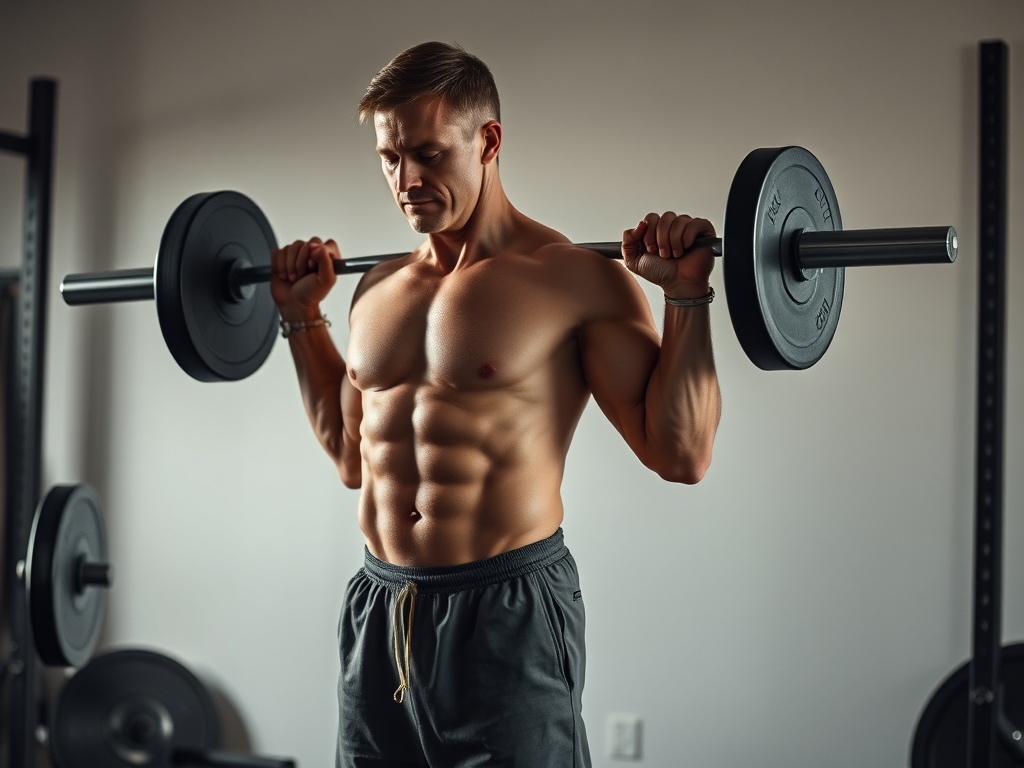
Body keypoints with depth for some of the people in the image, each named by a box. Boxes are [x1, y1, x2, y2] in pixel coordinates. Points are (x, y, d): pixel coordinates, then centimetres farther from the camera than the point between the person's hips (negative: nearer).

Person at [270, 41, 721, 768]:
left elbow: (681, 454, -10)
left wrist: (688, 299, -17)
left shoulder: (575, 279, -8)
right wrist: (302, 317, 22)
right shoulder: (380, 287, 11)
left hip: (507, 612, -6)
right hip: (378, 612, 6)